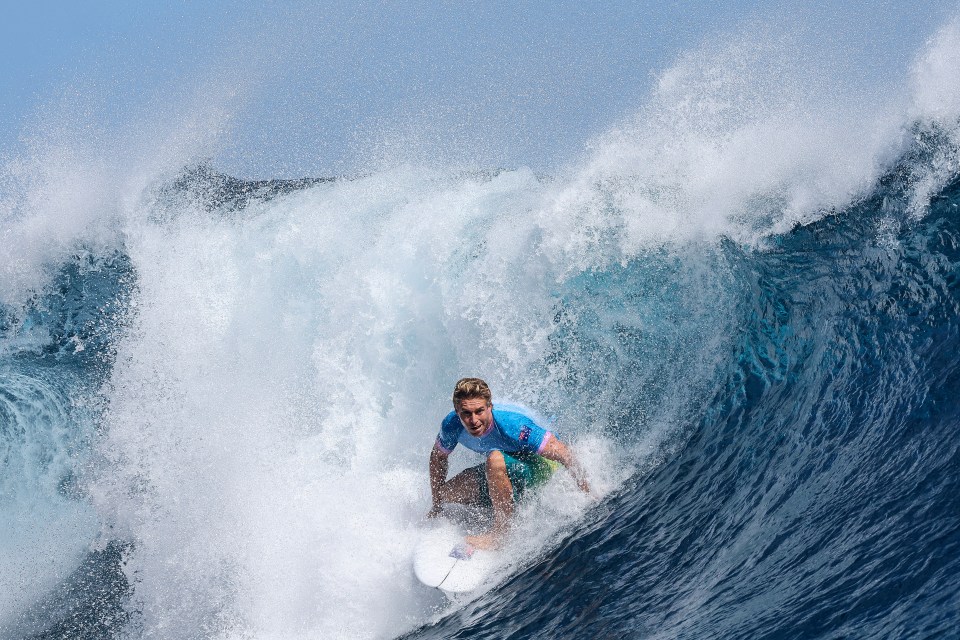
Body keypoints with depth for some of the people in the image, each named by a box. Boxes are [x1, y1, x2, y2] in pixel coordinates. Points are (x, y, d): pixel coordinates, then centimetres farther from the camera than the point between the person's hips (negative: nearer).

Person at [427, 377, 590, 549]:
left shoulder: (511, 424, -37)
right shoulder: (452, 425, -20)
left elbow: (563, 453, -32)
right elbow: (438, 457, 3)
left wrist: (589, 496, -28)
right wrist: (437, 505, 9)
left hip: (540, 464, -7)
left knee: (495, 459, -37)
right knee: (447, 492, -4)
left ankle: (498, 534, -25)